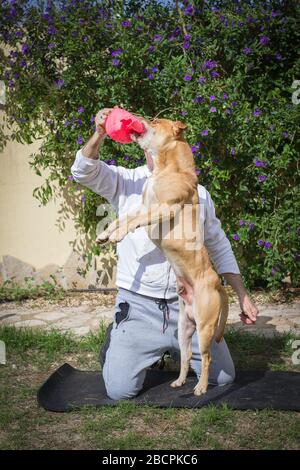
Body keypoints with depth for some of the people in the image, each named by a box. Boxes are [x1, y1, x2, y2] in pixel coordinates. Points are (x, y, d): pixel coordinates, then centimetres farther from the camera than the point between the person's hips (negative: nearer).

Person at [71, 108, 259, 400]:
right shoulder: (126, 183, -2)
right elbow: (83, 172, -19)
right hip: (139, 307, -2)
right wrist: (99, 135, -37)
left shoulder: (198, 194, 3)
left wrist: (243, 297, 8)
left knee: (224, 377, 11)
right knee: (119, 391, -5)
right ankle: (115, 343, 27)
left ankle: (174, 349, 36)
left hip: (189, 305, 3)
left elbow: (219, 248, 10)